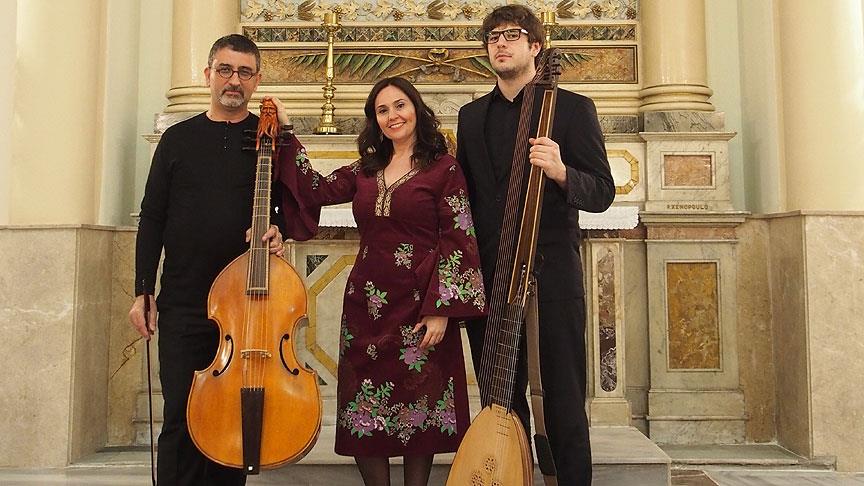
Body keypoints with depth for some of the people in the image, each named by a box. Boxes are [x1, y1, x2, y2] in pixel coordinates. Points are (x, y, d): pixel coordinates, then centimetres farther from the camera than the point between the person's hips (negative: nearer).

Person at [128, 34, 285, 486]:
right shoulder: (178, 138, 8)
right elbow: (152, 218, 8)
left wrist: (280, 231, -15)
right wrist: (142, 291, 3)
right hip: (183, 302, 1)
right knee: (181, 418, 3)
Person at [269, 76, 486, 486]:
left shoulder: (443, 168, -2)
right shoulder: (365, 170, 13)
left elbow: (457, 241, -7)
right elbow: (318, 191, 2)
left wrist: (441, 310, -14)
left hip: (419, 309, -4)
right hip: (367, 306, 5)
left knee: (418, 407, 6)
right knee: (365, 410, 7)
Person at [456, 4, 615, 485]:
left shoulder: (572, 108, 2)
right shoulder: (472, 115, 16)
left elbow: (603, 192, -2)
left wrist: (561, 172, -23)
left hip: (551, 271, -4)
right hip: (488, 275, 4)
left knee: (565, 403, 0)